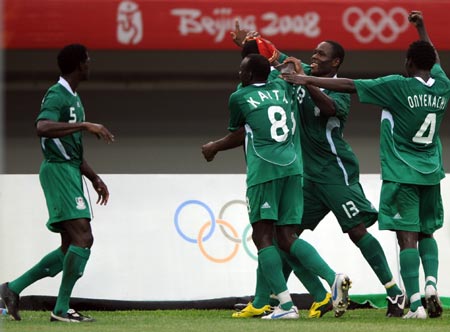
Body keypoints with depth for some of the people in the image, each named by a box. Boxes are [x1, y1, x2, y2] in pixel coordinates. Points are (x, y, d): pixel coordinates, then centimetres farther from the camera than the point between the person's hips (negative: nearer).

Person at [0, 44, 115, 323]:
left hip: (70, 173, 10)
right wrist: (85, 125, -32)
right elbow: (43, 127, -33)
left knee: (71, 248, 10)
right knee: (83, 238, -17)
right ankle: (62, 309, -14)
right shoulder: (57, 96, -12)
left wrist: (95, 178, 23)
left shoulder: (74, 98, 20)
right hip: (58, 171, -10)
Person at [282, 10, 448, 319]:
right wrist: (421, 27, 40)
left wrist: (308, 80, -5)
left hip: (401, 174, -5)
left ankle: (416, 303, -13)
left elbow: (349, 85, -11)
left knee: (408, 237, -6)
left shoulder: (399, 86, -13)